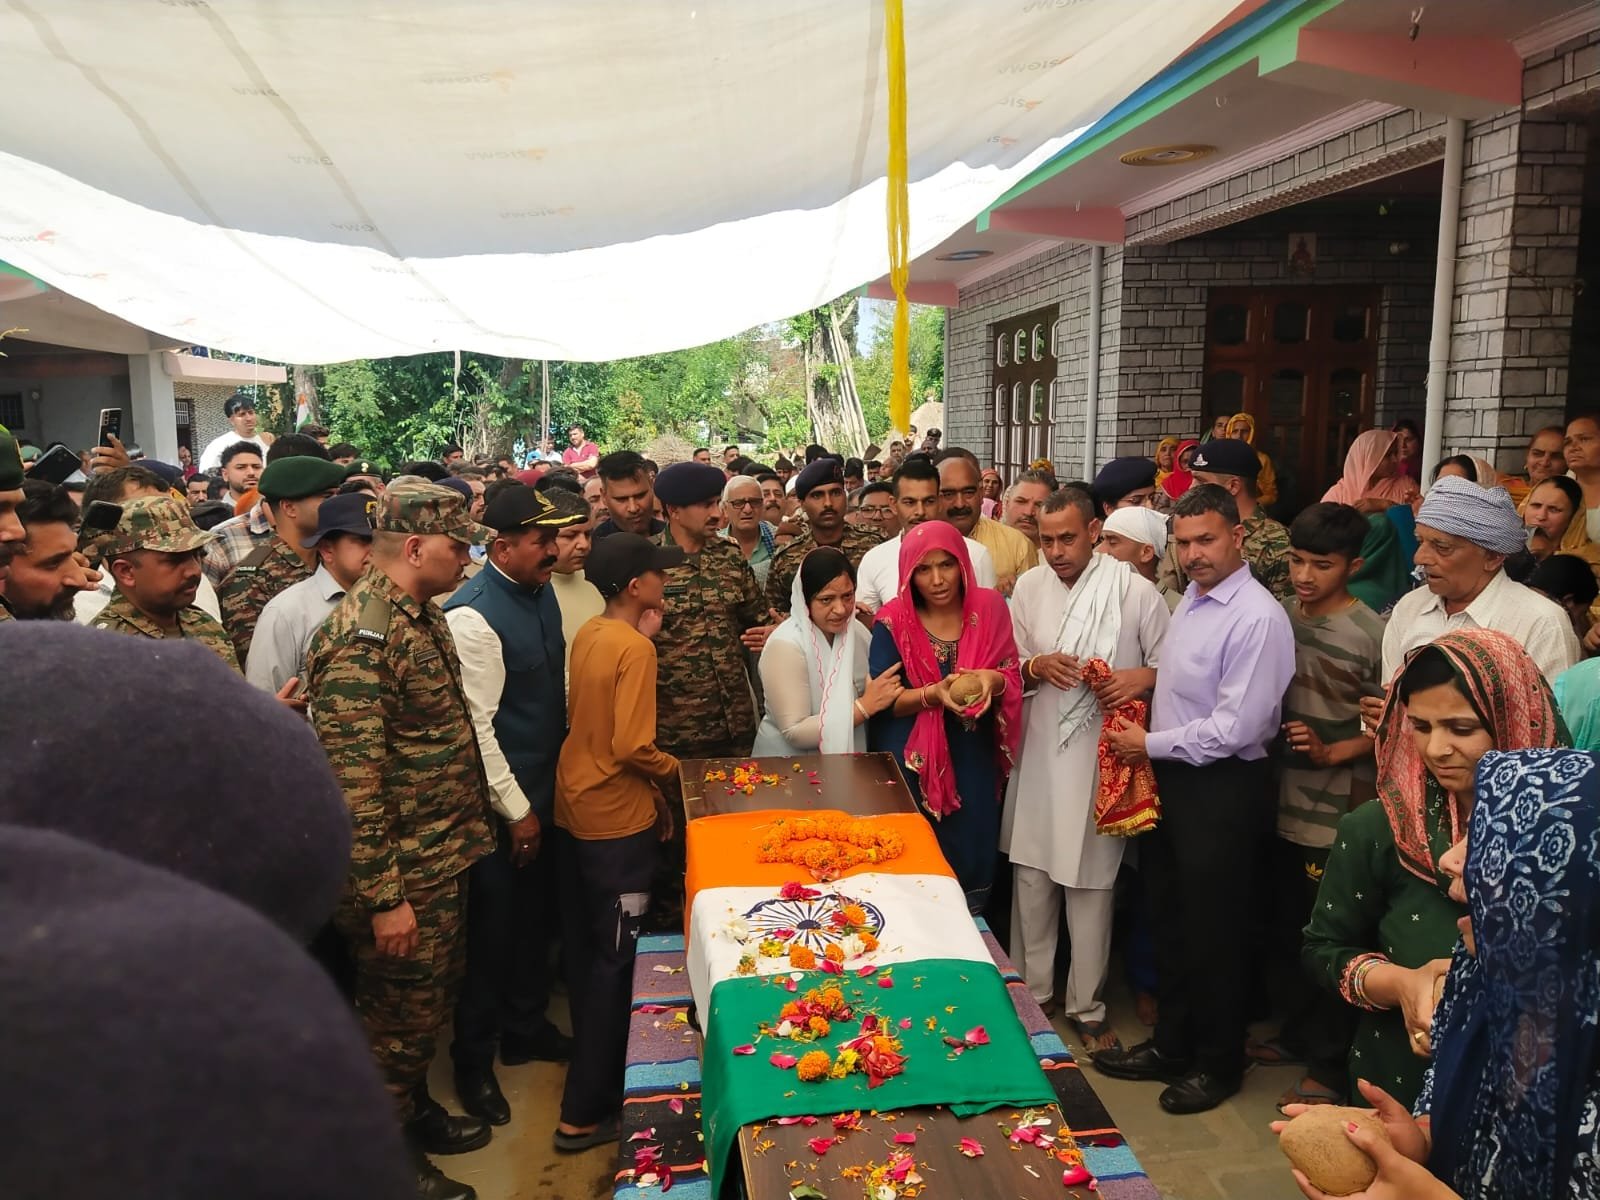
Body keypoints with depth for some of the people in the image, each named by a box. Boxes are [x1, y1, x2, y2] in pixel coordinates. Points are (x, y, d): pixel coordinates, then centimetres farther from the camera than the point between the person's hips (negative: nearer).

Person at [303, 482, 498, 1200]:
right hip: (398, 872, -9)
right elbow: (352, 783, -26)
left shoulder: (423, 614, 7)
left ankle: (416, 1110, 45)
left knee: (433, 999, 24)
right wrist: (384, 897, -23)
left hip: (443, 855, 9)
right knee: (399, 1013, 9)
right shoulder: (360, 637, -24)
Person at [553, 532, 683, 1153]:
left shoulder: (588, 634, 4)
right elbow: (633, 746, -26)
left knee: (585, 946, 21)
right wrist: (671, 770, -5)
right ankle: (586, 1112, 12)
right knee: (616, 958, 3)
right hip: (617, 820, -9)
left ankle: (593, 1064, 41)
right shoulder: (634, 648, -21)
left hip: (574, 807, 9)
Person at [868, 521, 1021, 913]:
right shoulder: (893, 620, -9)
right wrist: (934, 694, -25)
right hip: (912, 762, -2)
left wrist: (991, 681, -21)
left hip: (973, 759, 2)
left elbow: (1013, 678, 2)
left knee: (972, 864, 10)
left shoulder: (989, 607, -2)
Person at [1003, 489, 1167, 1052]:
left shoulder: (1136, 591, -7)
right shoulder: (1029, 587, 2)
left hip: (1103, 756, -3)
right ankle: (1032, 990, 31)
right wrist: (1037, 666, -11)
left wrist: (1141, 678, -21)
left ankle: (1087, 1005, 25)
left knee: (1091, 883, 7)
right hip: (1039, 752, 3)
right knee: (1031, 875, 12)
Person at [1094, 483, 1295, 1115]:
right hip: (1172, 778, 8)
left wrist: (1151, 744, -15)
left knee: (1214, 931, 8)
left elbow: (1237, 728, -23)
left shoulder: (1257, 617, -19)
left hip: (1222, 787, -8)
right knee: (1170, 916, 19)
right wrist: (1146, 743, 4)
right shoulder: (1191, 599, 8)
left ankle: (1218, 1062, 29)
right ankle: (1172, 1043, 37)